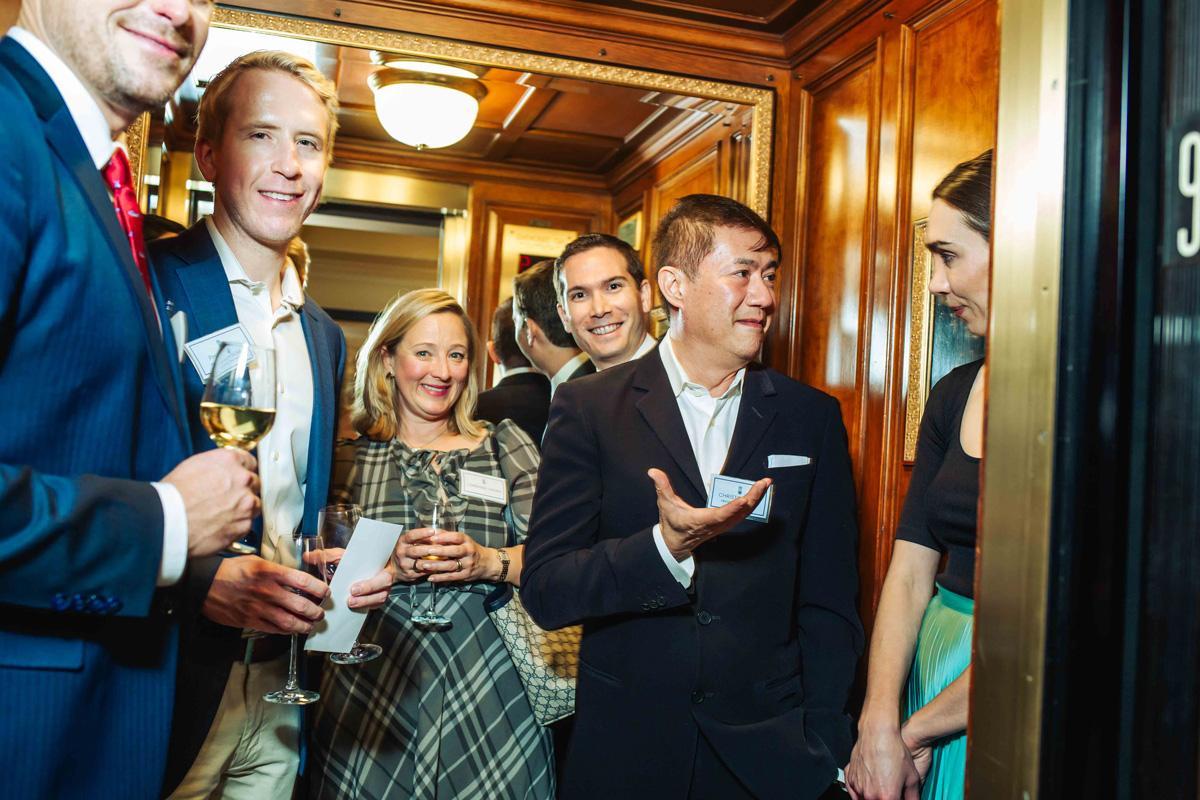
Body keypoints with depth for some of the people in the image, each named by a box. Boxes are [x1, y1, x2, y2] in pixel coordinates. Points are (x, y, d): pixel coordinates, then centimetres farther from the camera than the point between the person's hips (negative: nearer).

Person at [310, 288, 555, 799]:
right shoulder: (349, 458, 7)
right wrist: (390, 567, -16)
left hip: (484, 685, 1)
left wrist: (487, 562, -16)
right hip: (373, 687, 0)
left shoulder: (505, 445, 8)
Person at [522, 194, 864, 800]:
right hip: (624, 750, -1)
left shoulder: (812, 417, 0)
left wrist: (824, 747, -2)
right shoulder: (589, 408, -6)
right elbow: (544, 591, -10)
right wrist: (666, 546, -25)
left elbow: (828, 600, 4)